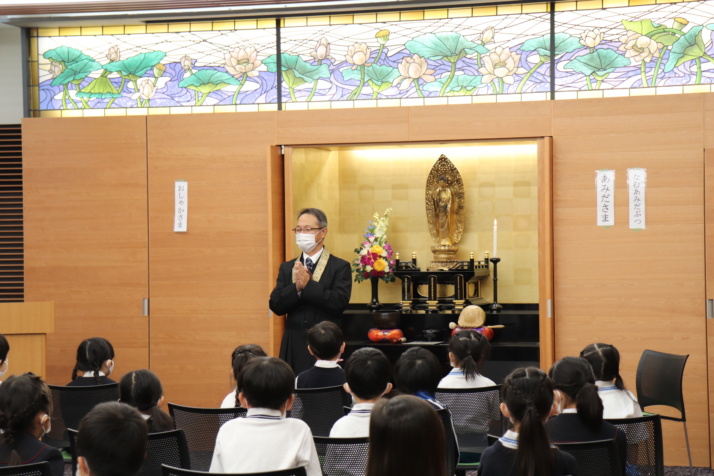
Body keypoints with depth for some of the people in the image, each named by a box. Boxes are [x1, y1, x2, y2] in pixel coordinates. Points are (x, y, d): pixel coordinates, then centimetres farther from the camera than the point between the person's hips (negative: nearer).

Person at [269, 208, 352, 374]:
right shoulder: (287, 268, 14)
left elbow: (339, 302, -13)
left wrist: (308, 284, -14)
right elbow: (275, 306, 4)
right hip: (294, 348, 3)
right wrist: (297, 287, -12)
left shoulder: (340, 267, 1)